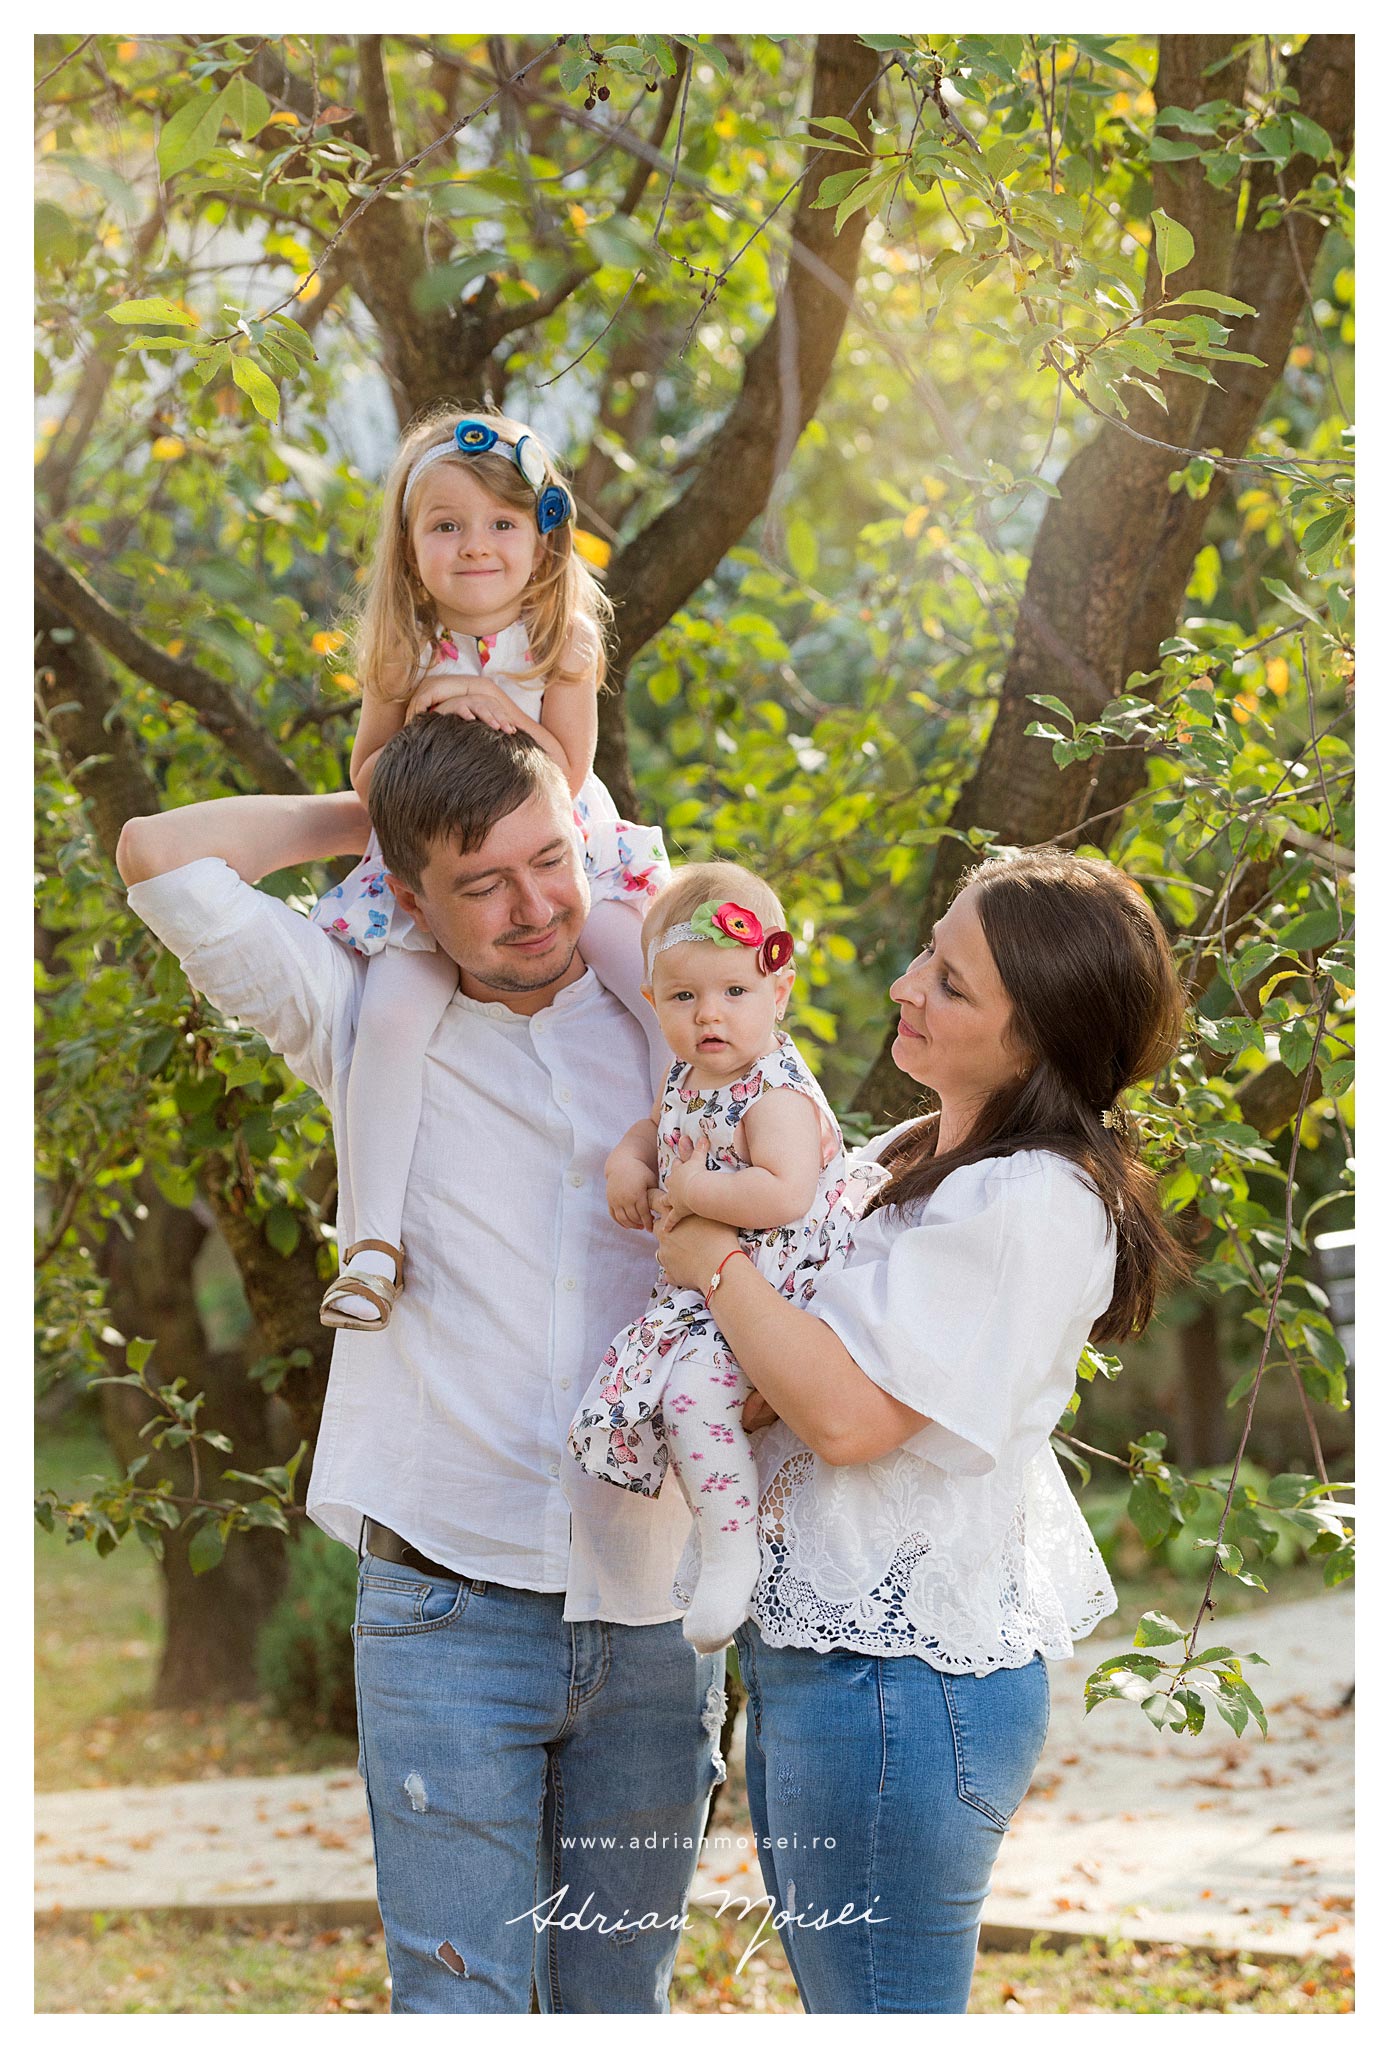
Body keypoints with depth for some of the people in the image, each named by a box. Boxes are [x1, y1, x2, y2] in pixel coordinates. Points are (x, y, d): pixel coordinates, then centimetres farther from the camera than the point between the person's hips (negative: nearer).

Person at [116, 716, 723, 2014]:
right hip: (452, 1602, -2)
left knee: (618, 1999, 10)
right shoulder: (369, 1027, 4)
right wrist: (370, 815, 6)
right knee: (459, 1999, -5)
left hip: (655, 1612, 2)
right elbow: (163, 853, -3)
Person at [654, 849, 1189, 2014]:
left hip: (901, 1668, -10)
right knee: (833, 1992, 20)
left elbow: (849, 1412, -24)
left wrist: (717, 1262, -12)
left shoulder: (1036, 1204, -19)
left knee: (878, 2001, 0)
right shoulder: (918, 1159, 11)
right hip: (811, 1652, 10)